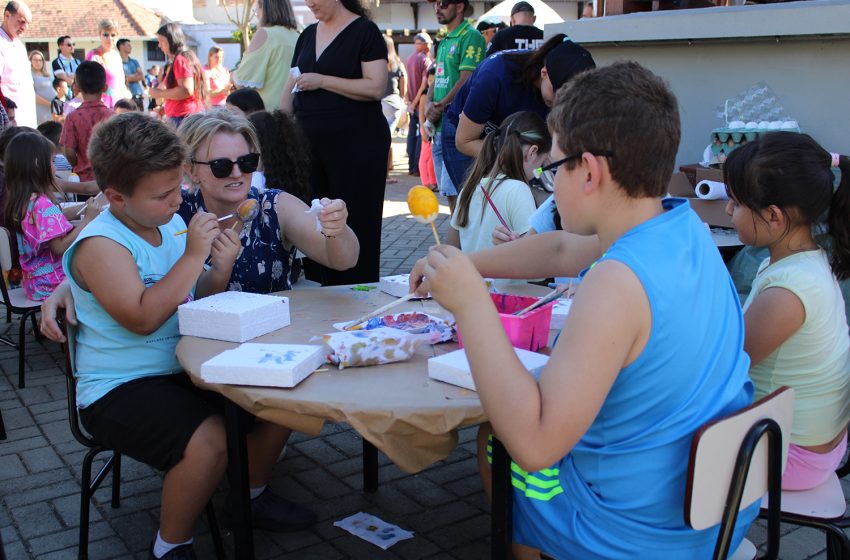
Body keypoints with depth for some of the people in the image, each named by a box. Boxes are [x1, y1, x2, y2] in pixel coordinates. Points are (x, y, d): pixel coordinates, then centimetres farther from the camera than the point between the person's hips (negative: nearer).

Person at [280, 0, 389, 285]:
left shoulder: (365, 31, -3)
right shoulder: (308, 35, 16)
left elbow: (376, 87, -14)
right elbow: (290, 89, 19)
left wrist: (322, 81, -15)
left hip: (357, 142, -6)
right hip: (310, 143, 7)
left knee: (355, 225, -3)